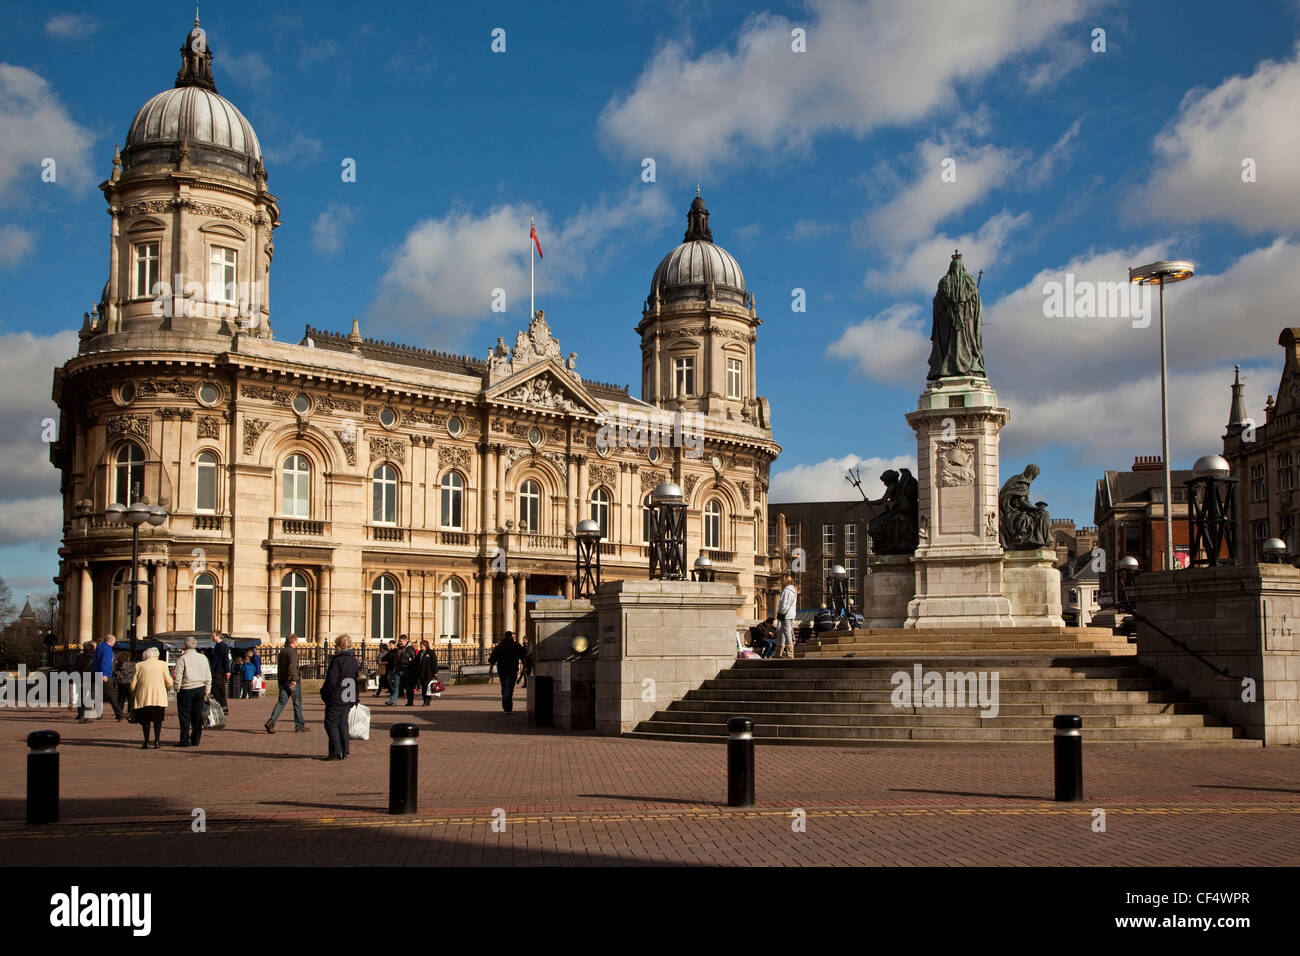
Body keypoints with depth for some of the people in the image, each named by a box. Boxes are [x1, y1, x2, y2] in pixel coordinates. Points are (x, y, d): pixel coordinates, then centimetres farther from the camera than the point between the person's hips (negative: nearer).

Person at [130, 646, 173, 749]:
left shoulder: (138, 666, 4)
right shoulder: (162, 665, 3)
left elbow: (133, 684, 5)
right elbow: (169, 683, 2)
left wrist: (133, 696, 21)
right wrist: (173, 683, 25)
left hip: (143, 698, 0)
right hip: (159, 698, 0)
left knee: (145, 721, 9)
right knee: (158, 720, 10)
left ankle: (146, 742, 3)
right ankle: (156, 742, 4)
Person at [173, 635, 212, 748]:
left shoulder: (182, 658, -9)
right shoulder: (203, 658, 5)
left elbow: (178, 677, -11)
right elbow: (208, 676, 8)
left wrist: (177, 690, 1)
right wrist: (206, 691, 14)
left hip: (186, 689, -4)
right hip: (200, 689, 4)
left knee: (184, 716, 2)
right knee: (197, 715, 10)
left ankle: (185, 740, 0)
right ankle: (196, 740, 12)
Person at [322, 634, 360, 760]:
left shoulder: (337, 660, -15)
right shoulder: (354, 660, 9)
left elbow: (331, 680, -17)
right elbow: (357, 677, 16)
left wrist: (324, 693, -3)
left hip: (336, 699, -8)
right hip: (349, 699, 8)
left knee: (331, 724, -1)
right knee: (343, 723, 14)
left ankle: (336, 752, -7)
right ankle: (344, 752, 13)